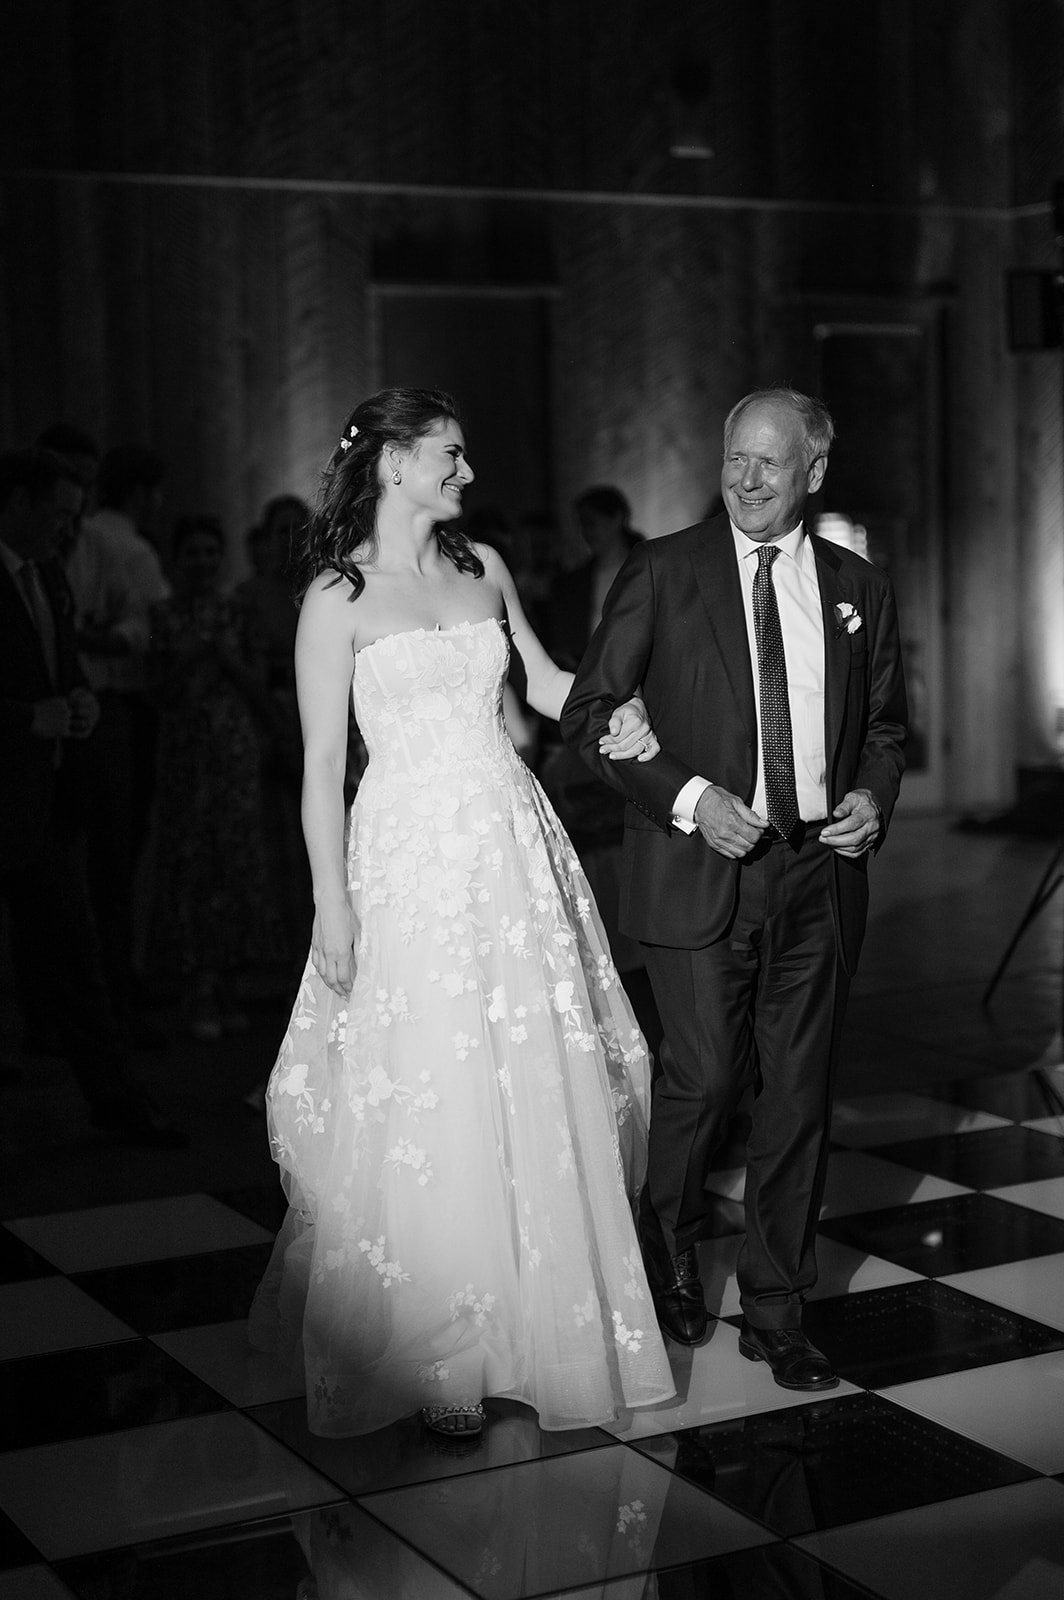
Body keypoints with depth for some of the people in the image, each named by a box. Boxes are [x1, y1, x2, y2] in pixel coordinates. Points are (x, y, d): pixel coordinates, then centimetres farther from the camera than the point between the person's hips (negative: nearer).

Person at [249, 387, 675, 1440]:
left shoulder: (480, 567, 10)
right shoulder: (339, 596, -6)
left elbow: (542, 681, 21)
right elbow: (321, 762, -7)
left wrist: (612, 714, 1)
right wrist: (331, 909, -10)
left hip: (513, 847, 5)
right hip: (414, 854, -5)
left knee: (541, 1094, 8)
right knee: (432, 1106, -1)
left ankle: (543, 1319, 25)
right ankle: (439, 1356, 13)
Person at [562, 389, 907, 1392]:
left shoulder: (859, 590, 10)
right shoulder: (663, 572, -1)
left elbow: (885, 724, 19)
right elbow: (589, 712, -3)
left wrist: (873, 795, -2)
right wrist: (689, 798, -14)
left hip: (819, 871, 3)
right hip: (701, 869, -3)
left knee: (798, 1097, 8)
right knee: (705, 1078, -5)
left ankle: (775, 1315, 22)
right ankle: (669, 1252, 26)